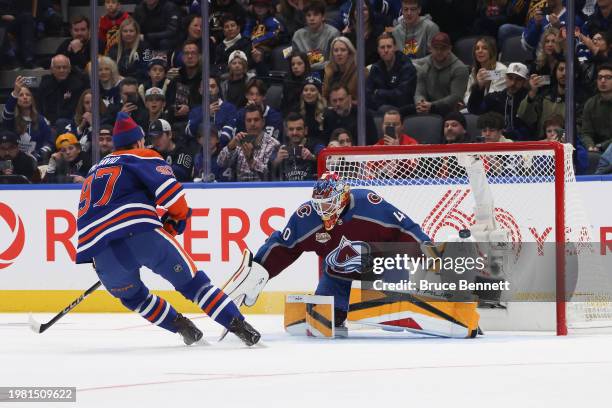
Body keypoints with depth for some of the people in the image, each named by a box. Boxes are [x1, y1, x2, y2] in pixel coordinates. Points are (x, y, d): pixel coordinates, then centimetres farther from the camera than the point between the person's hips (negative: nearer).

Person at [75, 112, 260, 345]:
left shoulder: (94, 172, 34)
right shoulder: (143, 157, 16)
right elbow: (171, 191, 0)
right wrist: (174, 221, 18)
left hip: (101, 252, 4)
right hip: (142, 235, -4)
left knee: (132, 295, 30)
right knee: (191, 281, 5)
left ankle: (181, 326, 17)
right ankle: (238, 326, -5)